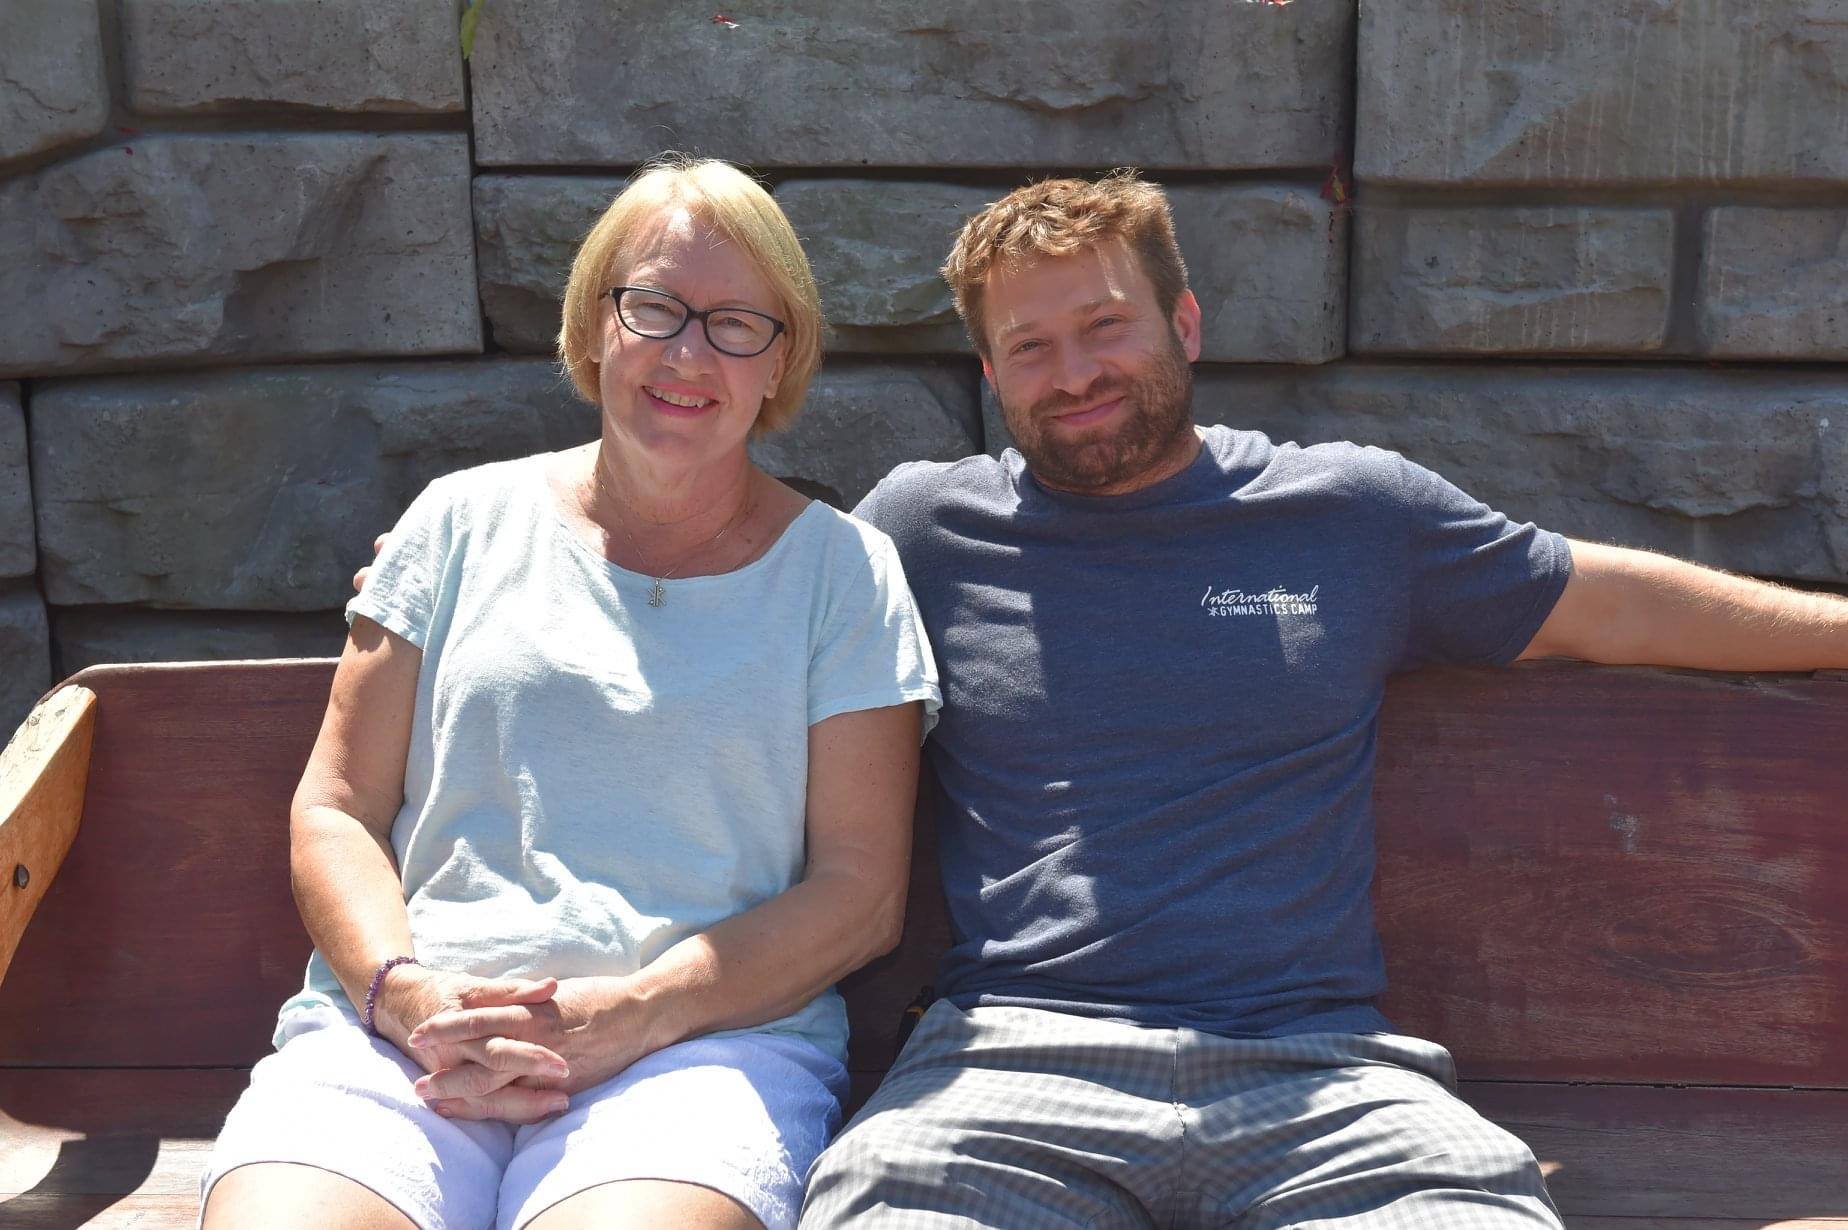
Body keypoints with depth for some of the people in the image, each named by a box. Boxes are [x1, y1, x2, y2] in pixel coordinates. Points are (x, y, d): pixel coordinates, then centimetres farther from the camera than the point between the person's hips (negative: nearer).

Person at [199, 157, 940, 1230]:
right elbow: (336, 812, 13)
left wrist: (626, 1017, -11)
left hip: (714, 1034, -1)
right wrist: (406, 992, -9)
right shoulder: (467, 521, 15)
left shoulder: (841, 569, 11)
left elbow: (861, 891, 4)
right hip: (396, 1030, 2)